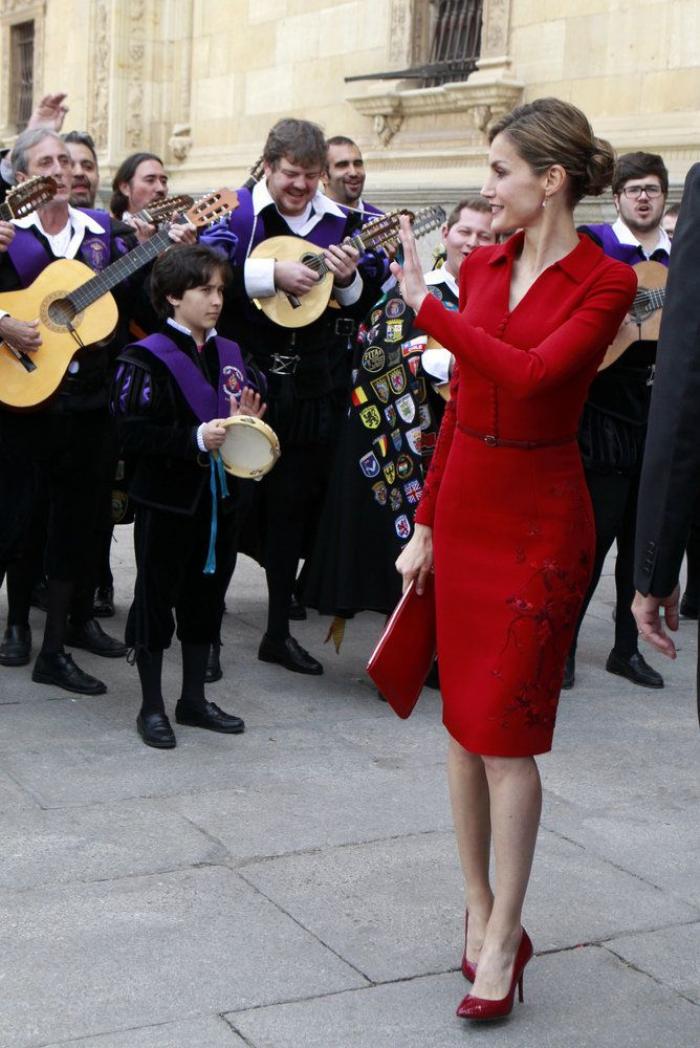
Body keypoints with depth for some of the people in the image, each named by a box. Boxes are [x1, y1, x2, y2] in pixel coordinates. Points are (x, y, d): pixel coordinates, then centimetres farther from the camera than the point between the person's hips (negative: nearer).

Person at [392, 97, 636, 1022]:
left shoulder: (605, 282, -10)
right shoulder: (481, 266, 7)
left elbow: (529, 375, -26)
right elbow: (459, 402, 11)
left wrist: (428, 307, -20)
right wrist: (427, 524, 10)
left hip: (539, 519, -6)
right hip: (464, 503, 6)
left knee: (506, 727, -4)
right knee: (464, 718, 10)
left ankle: (502, 938, 10)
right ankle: (480, 905, 25)